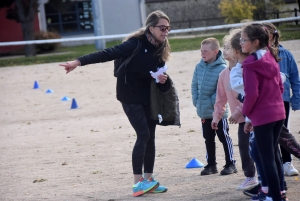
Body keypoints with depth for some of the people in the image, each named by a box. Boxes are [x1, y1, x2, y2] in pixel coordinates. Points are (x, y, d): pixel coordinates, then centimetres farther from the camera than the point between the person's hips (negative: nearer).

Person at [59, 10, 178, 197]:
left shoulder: (160, 50, 1)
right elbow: (108, 54, -27)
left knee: (150, 137, 7)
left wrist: (163, 80, -16)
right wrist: (79, 62, -36)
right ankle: (138, 182, -9)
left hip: (148, 98, 7)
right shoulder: (136, 44, -20)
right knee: (143, 135, -13)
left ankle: (148, 179, 15)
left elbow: (158, 73, 10)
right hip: (130, 96, -7)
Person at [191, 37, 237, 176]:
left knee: (224, 137, 3)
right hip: (204, 112, 6)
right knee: (208, 139, 14)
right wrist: (196, 101, 0)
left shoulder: (222, 68, -16)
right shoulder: (199, 67, 3)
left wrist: (212, 102, -16)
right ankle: (211, 165, 24)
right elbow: (195, 85, 10)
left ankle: (230, 164, 12)